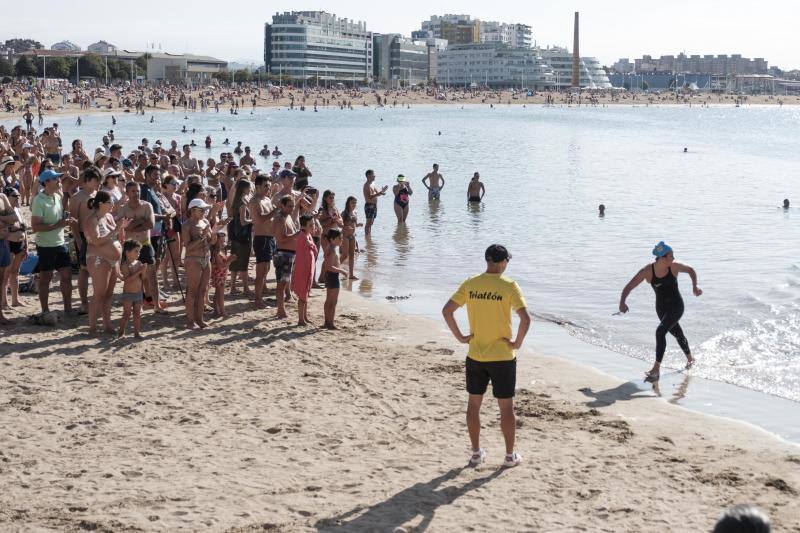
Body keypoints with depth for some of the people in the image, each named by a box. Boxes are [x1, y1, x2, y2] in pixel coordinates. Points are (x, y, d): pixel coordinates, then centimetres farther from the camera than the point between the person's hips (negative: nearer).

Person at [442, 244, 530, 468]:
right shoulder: (509, 286, -12)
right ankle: (510, 455, 17)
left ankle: (476, 453, 22)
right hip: (502, 357, -3)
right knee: (506, 407, 9)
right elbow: (525, 318, -23)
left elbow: (447, 311, -5)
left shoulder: (470, 284, -2)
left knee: (474, 404, 15)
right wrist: (518, 342, -10)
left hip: (475, 356, 3)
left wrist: (460, 337, 2)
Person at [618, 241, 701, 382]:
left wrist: (695, 286, -10)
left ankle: (656, 369, -19)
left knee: (660, 332, -22)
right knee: (677, 333, 23)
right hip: (661, 307, 3)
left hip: (676, 306, -3)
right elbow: (629, 287, -19)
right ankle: (690, 359, 51)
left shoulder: (674, 267, -17)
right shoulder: (647, 271, -17)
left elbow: (690, 270, 5)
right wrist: (622, 302, -36)